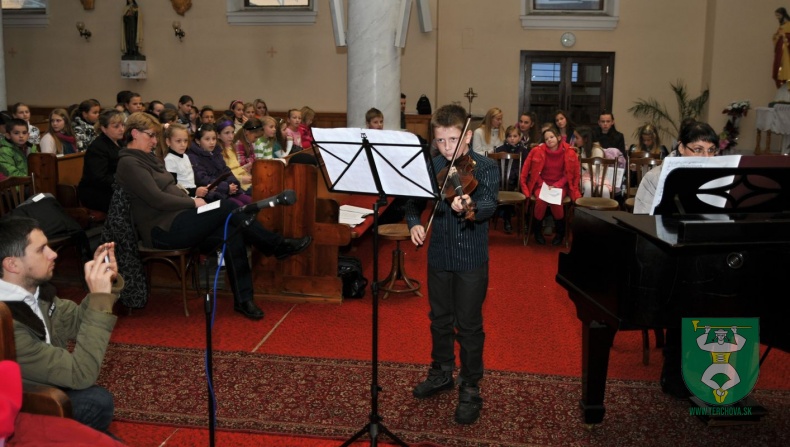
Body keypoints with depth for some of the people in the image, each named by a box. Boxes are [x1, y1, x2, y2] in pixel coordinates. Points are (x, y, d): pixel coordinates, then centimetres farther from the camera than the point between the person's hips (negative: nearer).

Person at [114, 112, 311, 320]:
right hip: (163, 230, -9)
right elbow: (157, 200, -19)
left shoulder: (148, 159, 19)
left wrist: (191, 197, 1)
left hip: (177, 219, 9)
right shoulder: (129, 163, -10)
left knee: (231, 232, -17)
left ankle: (243, 299, -16)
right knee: (227, 207, -22)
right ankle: (279, 246, -8)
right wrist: (193, 203, -11)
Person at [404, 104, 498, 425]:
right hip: (438, 256, 5)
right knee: (440, 319, 19)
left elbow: (489, 205, -26)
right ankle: (442, 372, 39)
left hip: (471, 259, -4)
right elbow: (413, 199, 7)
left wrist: (469, 207, -48)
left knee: (469, 325, 4)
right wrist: (414, 222, -14)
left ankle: (470, 388, 19)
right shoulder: (431, 167, 2)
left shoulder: (485, 167, -11)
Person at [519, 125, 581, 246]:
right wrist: (543, 184, -10)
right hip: (541, 184, 0)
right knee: (541, 199, -32)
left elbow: (568, 174, 1)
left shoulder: (569, 152, -7)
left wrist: (556, 186, -11)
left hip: (560, 185, 0)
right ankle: (537, 231, -7)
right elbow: (534, 172, 2)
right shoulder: (538, 151, -8)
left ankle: (560, 232, -6)